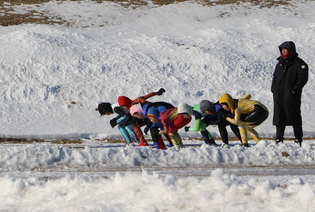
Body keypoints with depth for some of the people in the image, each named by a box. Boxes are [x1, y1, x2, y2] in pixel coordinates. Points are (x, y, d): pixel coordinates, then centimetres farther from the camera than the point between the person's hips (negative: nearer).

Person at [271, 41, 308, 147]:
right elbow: (275, 77, 24)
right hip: (279, 96, 6)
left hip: (291, 97, -6)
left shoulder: (299, 64, -4)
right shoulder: (280, 63, 17)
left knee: (294, 118, -3)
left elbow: (302, 79, -11)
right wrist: (274, 88, 9)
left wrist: (294, 90, -18)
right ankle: (279, 138, 15)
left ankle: (298, 139, 3)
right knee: (279, 118, 8)